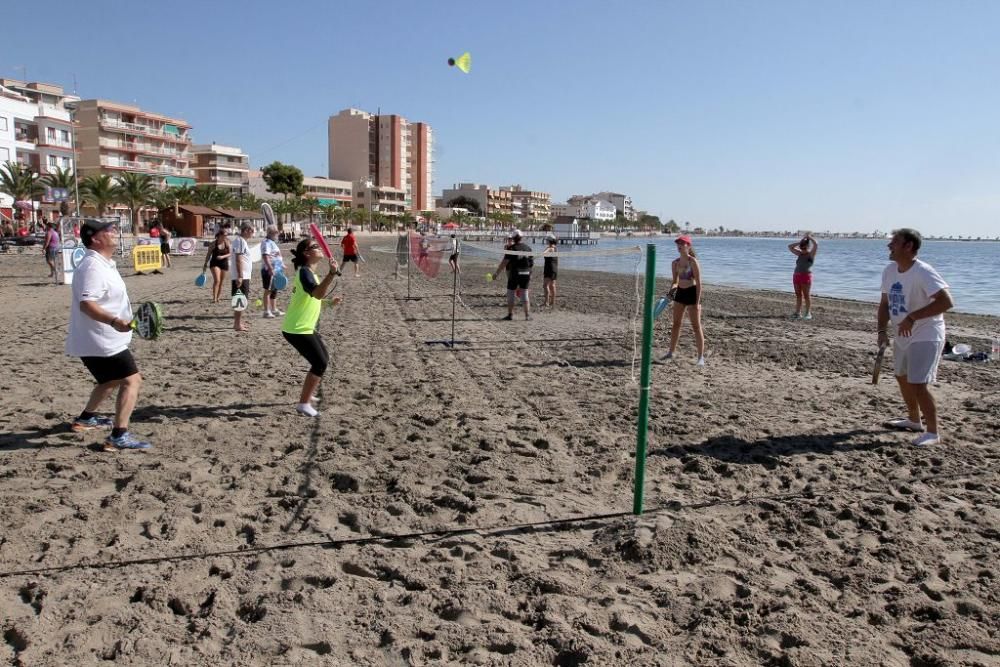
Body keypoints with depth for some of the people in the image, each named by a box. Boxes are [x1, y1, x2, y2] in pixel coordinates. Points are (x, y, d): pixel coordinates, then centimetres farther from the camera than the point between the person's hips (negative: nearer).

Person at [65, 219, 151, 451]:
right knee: (132, 380, -15)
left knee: (112, 380, 28)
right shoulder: (93, 267, -20)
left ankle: (85, 418, 45)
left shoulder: (103, 264, 12)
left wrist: (117, 321, 39)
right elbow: (87, 304, -31)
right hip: (100, 341, -11)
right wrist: (114, 321, -45)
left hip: (104, 340, 11)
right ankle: (119, 436, -18)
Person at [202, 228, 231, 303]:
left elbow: (230, 254, -1)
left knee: (221, 282, 8)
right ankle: (214, 298, -16)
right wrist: (205, 265, 0)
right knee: (217, 280, -17)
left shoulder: (227, 243, 0)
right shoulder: (213, 244, -7)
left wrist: (223, 256, -19)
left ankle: (218, 297, 21)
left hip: (224, 264, 3)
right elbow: (208, 254, 0)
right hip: (215, 264, -3)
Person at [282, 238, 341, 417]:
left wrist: (329, 302, 15)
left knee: (324, 358, 20)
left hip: (305, 327, 10)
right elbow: (318, 293, -39)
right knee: (320, 363, -9)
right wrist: (332, 273, -50)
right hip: (297, 329, -10)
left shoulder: (308, 272, 13)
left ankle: (308, 393, 34)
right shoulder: (304, 272, -19)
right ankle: (304, 403, -3)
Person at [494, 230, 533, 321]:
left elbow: (504, 262, -12)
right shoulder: (528, 247, 5)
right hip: (526, 273, 4)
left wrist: (497, 273, -8)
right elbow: (532, 262, 9)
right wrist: (530, 274, 18)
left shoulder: (511, 248, -9)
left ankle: (510, 314, 8)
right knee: (525, 294, 10)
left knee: (511, 294, 8)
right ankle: (527, 315, 7)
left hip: (514, 273, -4)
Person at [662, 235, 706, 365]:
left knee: (696, 326, -3)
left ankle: (701, 357, 3)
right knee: (676, 324, 14)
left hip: (692, 293, -7)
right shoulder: (675, 263, 5)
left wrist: (697, 302, -19)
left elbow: (698, 283, -15)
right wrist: (672, 288, -9)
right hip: (680, 293, 7)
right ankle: (671, 352, 26)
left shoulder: (693, 261, -14)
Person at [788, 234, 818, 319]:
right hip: (796, 276, 5)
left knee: (806, 295, -2)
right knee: (798, 295, 8)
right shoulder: (800, 254, 14)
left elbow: (816, 245, -15)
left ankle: (808, 313, 2)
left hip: (806, 276, -5)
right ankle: (798, 312, 11)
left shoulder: (811, 254, 0)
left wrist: (810, 238, -1)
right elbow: (790, 247, 17)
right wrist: (800, 242, 10)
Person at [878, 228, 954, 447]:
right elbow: (885, 303, 10)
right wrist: (882, 331, -2)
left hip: (926, 336, -9)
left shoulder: (923, 272, -23)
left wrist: (912, 317, -33)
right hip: (902, 337, 9)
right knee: (902, 378, 21)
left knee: (917, 384, -14)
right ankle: (914, 420, 41)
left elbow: (947, 302, -32)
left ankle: (933, 432, 0)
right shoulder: (890, 270, 1)